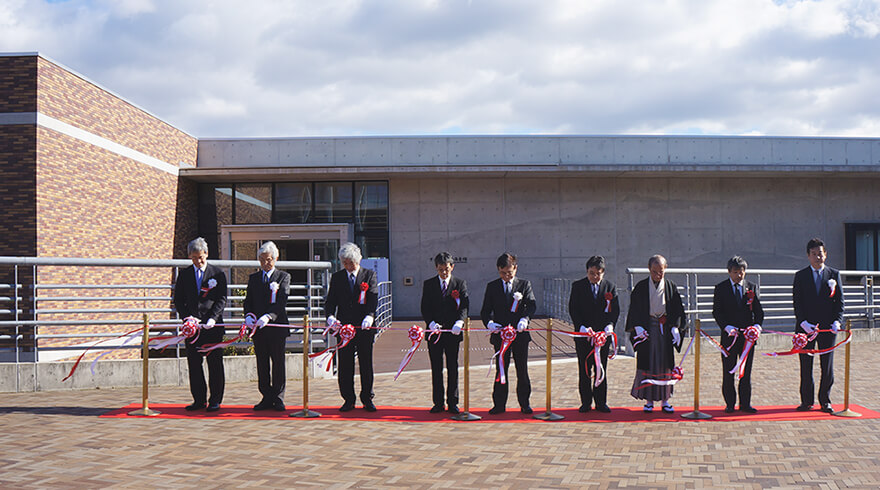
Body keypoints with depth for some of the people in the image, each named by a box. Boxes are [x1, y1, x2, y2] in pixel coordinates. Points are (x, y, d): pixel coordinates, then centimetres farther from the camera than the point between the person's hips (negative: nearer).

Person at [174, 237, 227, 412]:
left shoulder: (218, 274, 3)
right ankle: (199, 399, 15)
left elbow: (221, 300, -1)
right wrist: (187, 316, -7)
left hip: (212, 325, -3)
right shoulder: (184, 275, 11)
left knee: (215, 364, 0)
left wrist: (212, 319, -15)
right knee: (193, 364, 6)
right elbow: (178, 300, 9)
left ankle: (215, 400, 8)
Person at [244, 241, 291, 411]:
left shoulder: (284, 277, 3)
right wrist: (248, 315, -11)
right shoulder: (253, 278, 16)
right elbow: (248, 301, 11)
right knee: (262, 365, 6)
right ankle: (267, 398, 14)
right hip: (258, 327, 3)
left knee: (278, 364, 1)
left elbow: (282, 301, -9)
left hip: (277, 326, -3)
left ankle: (278, 399, 9)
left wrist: (269, 316, -24)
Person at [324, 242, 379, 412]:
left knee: (366, 365, 4)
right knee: (345, 366, 4)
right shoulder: (336, 277, 10)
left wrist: (369, 316, -25)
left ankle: (367, 399, 15)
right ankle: (348, 400, 15)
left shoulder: (370, 275, 5)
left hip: (364, 327, -1)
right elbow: (330, 301, 4)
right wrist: (330, 316, -17)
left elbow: (374, 298, -7)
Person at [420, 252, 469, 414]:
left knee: (453, 368, 5)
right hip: (434, 332, 1)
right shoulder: (428, 284, 7)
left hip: (453, 332, -1)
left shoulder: (460, 284, 5)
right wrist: (431, 323, -16)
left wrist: (459, 322, -23)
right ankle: (438, 403, 13)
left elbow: (464, 306, -5)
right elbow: (425, 308, 2)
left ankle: (452, 402, 12)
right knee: (436, 369, 5)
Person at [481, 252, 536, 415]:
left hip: (520, 333, -1)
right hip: (500, 333, 1)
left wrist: (524, 319, -27)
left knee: (522, 370, 3)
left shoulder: (524, 284, 7)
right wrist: (489, 322, -18)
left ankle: (524, 404, 13)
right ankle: (499, 404, 11)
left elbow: (531, 304, -7)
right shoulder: (492, 287, 9)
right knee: (501, 370, 5)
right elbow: (485, 310, 4)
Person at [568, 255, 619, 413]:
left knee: (601, 370, 7)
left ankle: (601, 403, 15)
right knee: (584, 370, 4)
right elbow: (573, 310, -4)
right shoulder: (577, 286, 2)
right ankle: (586, 403, 13)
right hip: (583, 334, -1)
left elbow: (615, 310, 1)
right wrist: (582, 327, -18)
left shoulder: (610, 288, 6)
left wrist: (610, 325, -18)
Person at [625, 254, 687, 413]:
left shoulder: (671, 287, 5)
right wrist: (637, 326, -13)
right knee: (648, 363, 1)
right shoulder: (641, 287, 1)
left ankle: (664, 399, 14)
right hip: (647, 328, -1)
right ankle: (649, 400, 9)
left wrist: (675, 327, -9)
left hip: (665, 328, 1)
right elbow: (634, 309, 0)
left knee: (665, 363, 5)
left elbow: (677, 309, 4)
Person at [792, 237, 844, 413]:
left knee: (827, 367, 5)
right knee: (806, 367, 5)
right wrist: (803, 322, -13)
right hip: (806, 328, 0)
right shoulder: (800, 276, 4)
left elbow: (840, 300, 5)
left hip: (827, 327, 1)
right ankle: (807, 401, 15)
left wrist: (837, 321, -10)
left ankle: (825, 401, 16)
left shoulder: (834, 275, 7)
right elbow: (797, 302, -1)